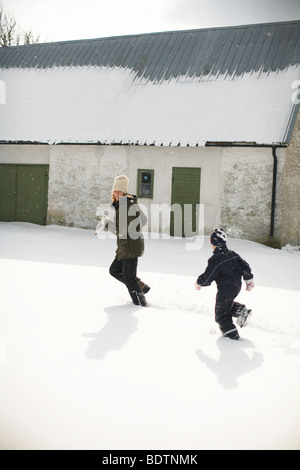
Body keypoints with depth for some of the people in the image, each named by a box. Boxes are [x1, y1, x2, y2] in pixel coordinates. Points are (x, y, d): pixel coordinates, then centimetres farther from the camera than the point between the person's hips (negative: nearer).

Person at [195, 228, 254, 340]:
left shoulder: (215, 260, -22)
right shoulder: (232, 254, 0)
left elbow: (207, 277, -16)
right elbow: (245, 266, 5)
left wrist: (199, 283, 4)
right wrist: (249, 281, 17)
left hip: (225, 291, -8)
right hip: (237, 287, 8)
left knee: (221, 314, 10)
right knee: (227, 304, 31)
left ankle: (231, 334, 14)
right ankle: (240, 310, 10)